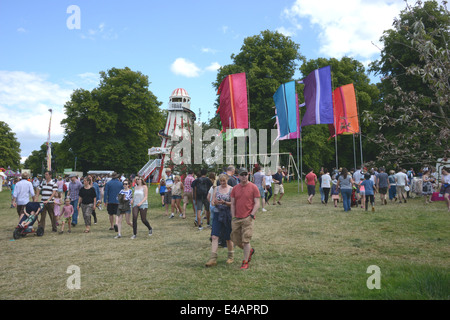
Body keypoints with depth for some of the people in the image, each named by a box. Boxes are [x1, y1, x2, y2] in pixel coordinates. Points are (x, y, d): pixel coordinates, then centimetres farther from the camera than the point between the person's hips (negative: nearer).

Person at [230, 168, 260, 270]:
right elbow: (232, 204, 11)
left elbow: (257, 204, -3)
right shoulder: (235, 188, 9)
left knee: (246, 240, -5)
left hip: (248, 218, -5)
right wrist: (233, 217, 4)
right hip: (236, 218, 5)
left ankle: (245, 263, 8)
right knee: (235, 240, 9)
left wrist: (251, 215, -12)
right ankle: (250, 250, 35)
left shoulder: (253, 187, -3)